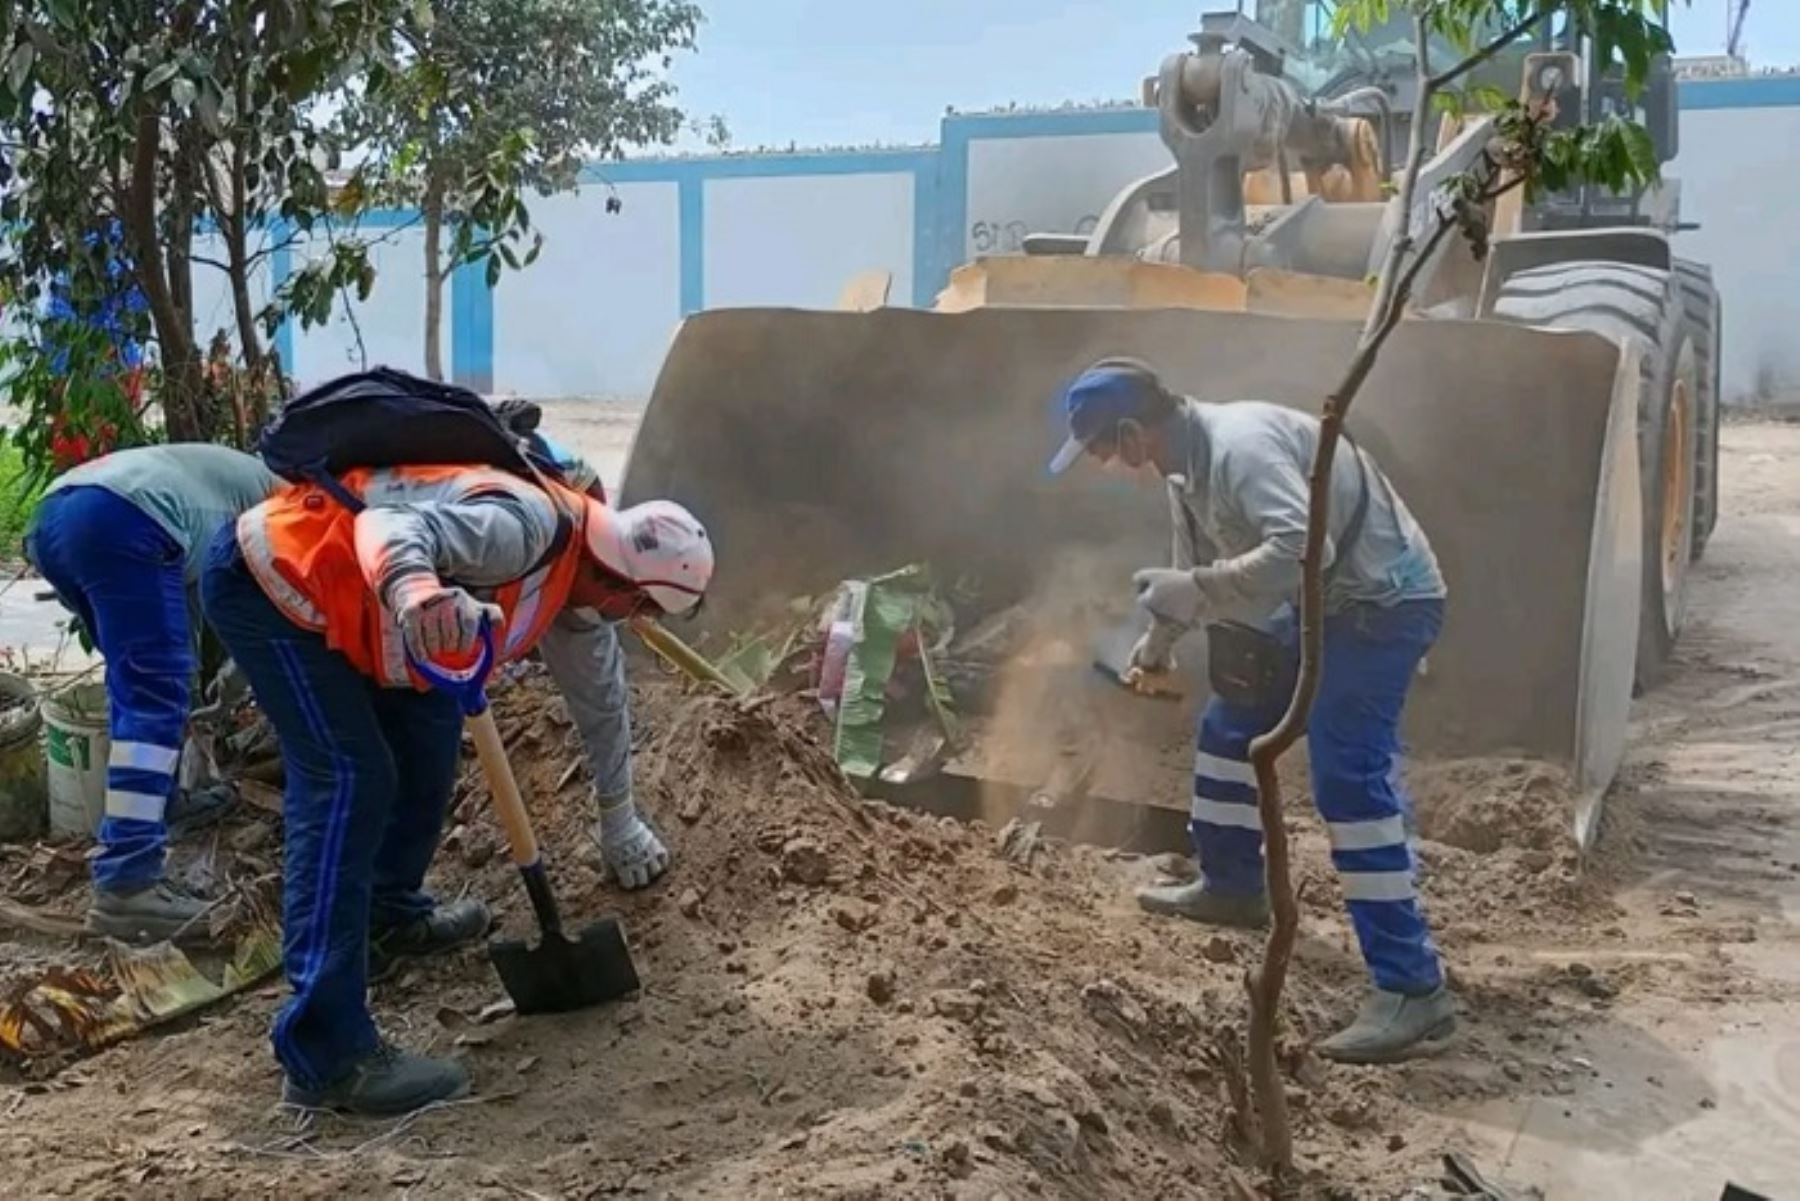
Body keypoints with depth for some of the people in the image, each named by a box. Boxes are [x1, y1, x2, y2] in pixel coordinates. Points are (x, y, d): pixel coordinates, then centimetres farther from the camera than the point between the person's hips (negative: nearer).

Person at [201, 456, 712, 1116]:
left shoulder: (579, 583, 10)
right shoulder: (532, 524, -21)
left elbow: (601, 699, 25)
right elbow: (391, 524, -34)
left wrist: (619, 823, 36)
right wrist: (415, 592, -57)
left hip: (315, 588, 10)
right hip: (266, 576, -10)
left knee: (429, 720, 16)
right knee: (349, 782, -16)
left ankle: (389, 912, 32)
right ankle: (326, 1057, -17)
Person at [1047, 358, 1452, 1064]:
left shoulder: (1241, 445, -27)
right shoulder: (1187, 465, 6)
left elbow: (1302, 547, -39)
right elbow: (1197, 566, 21)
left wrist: (1195, 590, -34)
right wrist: (1156, 647, 25)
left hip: (1384, 600, -10)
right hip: (1324, 601, 10)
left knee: (1348, 780, -18)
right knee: (1230, 723, 19)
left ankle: (1412, 989, -16)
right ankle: (1231, 887, 38)